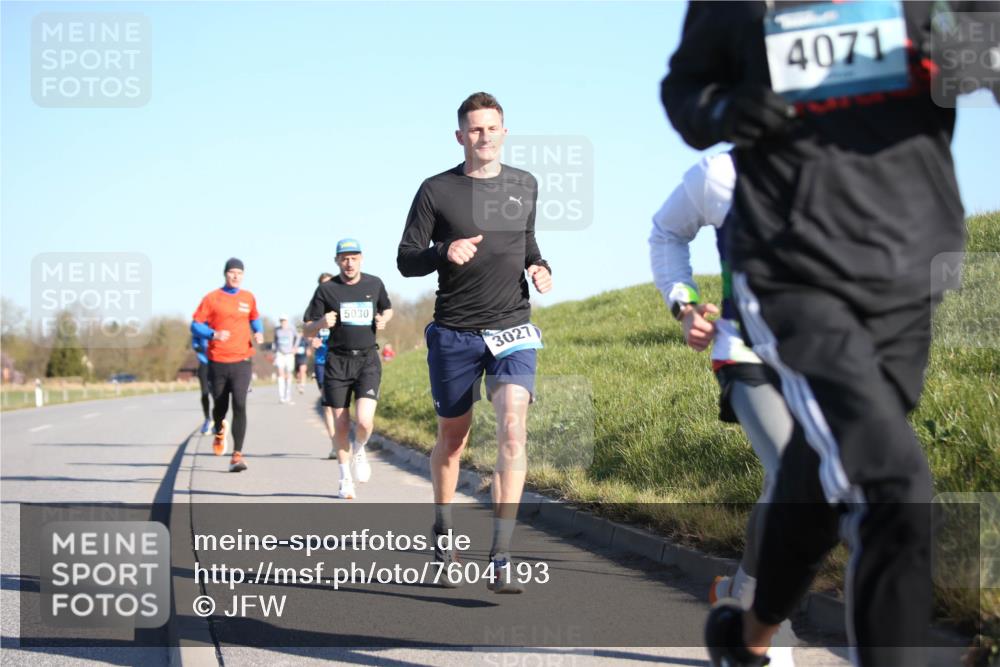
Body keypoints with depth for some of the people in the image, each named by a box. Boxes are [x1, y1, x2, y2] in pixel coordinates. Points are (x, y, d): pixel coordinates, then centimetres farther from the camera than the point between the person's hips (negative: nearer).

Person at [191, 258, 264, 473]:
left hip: (242, 361, 0)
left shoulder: (248, 298, 8)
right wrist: (213, 334, -18)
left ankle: (237, 455, -15)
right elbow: (195, 325, 0)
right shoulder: (212, 298, 0)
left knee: (239, 405, -15)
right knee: (220, 406, 11)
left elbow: (255, 319, 26)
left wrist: (259, 332, 5)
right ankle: (219, 431, 48)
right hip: (218, 362, 0)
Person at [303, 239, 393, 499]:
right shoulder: (327, 289, 0)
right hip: (337, 361, 0)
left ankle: (359, 451, 18)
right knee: (341, 424, 3)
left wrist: (384, 319, 3)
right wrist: (321, 323, -18)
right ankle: (345, 478, 23)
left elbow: (388, 309, 26)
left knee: (364, 421, -17)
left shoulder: (374, 284, 6)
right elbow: (307, 330, 4)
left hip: (368, 360, 0)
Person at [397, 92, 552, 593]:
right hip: (454, 332, -1)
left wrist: (539, 267, 4)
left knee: (512, 429, -17)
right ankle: (442, 533, 36)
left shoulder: (525, 186, 9)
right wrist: (445, 252, -19)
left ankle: (501, 560, -19)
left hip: (513, 330, 1)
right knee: (452, 438, 10)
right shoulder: (436, 190, -1)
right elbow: (405, 260, 0)